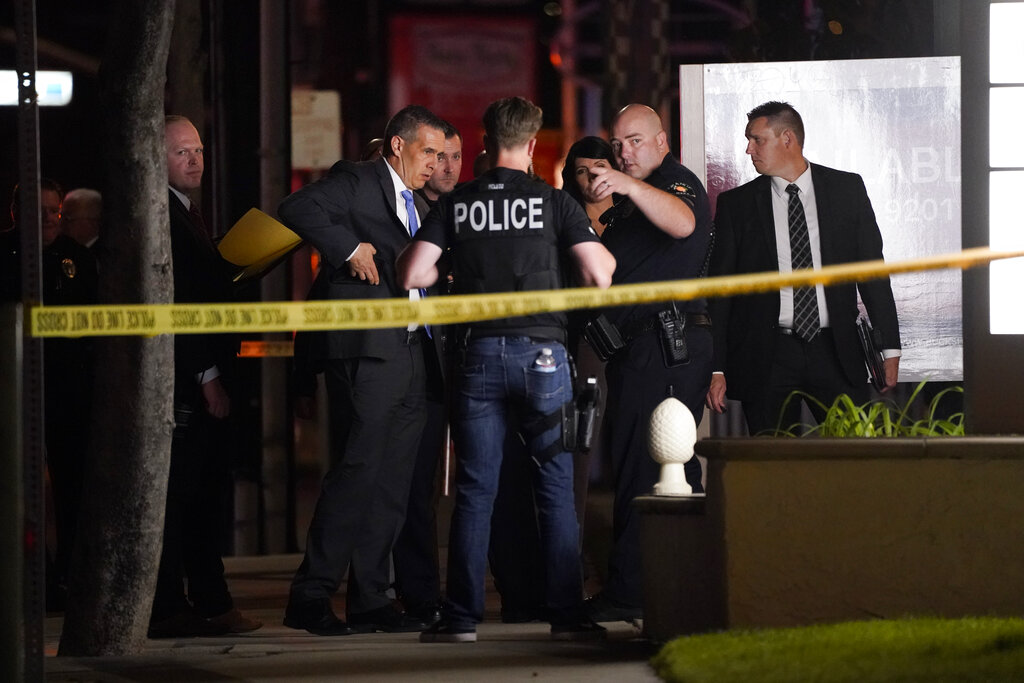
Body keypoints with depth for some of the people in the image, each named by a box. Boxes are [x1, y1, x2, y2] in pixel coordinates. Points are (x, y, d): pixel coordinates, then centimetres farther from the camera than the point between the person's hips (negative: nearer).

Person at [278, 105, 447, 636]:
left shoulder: (418, 207, 25)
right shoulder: (356, 182, -1)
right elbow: (297, 209, -17)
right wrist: (350, 249, -19)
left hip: (410, 353, 9)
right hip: (366, 349, -9)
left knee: (391, 482, 7)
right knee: (357, 470, -13)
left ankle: (370, 601, 10)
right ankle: (310, 599, -11)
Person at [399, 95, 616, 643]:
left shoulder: (455, 205, 5)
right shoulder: (554, 202, -1)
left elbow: (412, 274, -1)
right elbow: (599, 276, -6)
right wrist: (603, 257, 17)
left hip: (481, 353, 2)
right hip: (542, 351, -2)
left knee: (474, 491, 5)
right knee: (557, 488, 4)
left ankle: (462, 616, 4)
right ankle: (566, 614, 2)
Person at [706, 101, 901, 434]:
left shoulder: (847, 189, 7)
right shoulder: (736, 204, 6)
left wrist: (889, 346, 4)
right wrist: (716, 369, -1)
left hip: (835, 354, 0)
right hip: (767, 358, 0)